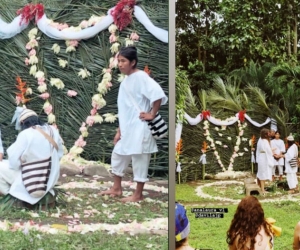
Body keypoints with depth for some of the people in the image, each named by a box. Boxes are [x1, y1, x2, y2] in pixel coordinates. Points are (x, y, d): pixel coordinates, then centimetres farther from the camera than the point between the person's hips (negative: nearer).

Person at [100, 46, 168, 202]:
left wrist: (152, 114, -18)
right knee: (118, 155, 16)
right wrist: (119, 131, 15)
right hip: (127, 129, 9)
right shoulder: (125, 82, 13)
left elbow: (158, 94, -28)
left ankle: (138, 195, 10)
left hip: (139, 128, -9)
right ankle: (117, 188, 30)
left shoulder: (140, 76, -14)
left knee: (139, 160, 0)